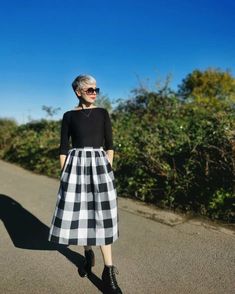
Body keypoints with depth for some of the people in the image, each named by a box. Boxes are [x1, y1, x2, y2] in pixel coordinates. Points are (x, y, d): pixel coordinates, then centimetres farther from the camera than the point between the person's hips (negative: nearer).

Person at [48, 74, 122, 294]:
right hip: (76, 165, 1)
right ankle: (88, 254, 33)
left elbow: (109, 145, 6)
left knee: (101, 213, -3)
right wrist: (64, 174, 0)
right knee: (79, 212, 6)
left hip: (99, 164, 0)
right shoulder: (69, 116, 5)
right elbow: (63, 148, 5)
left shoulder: (103, 113, 7)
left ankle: (109, 272, 6)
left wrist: (108, 169, 0)